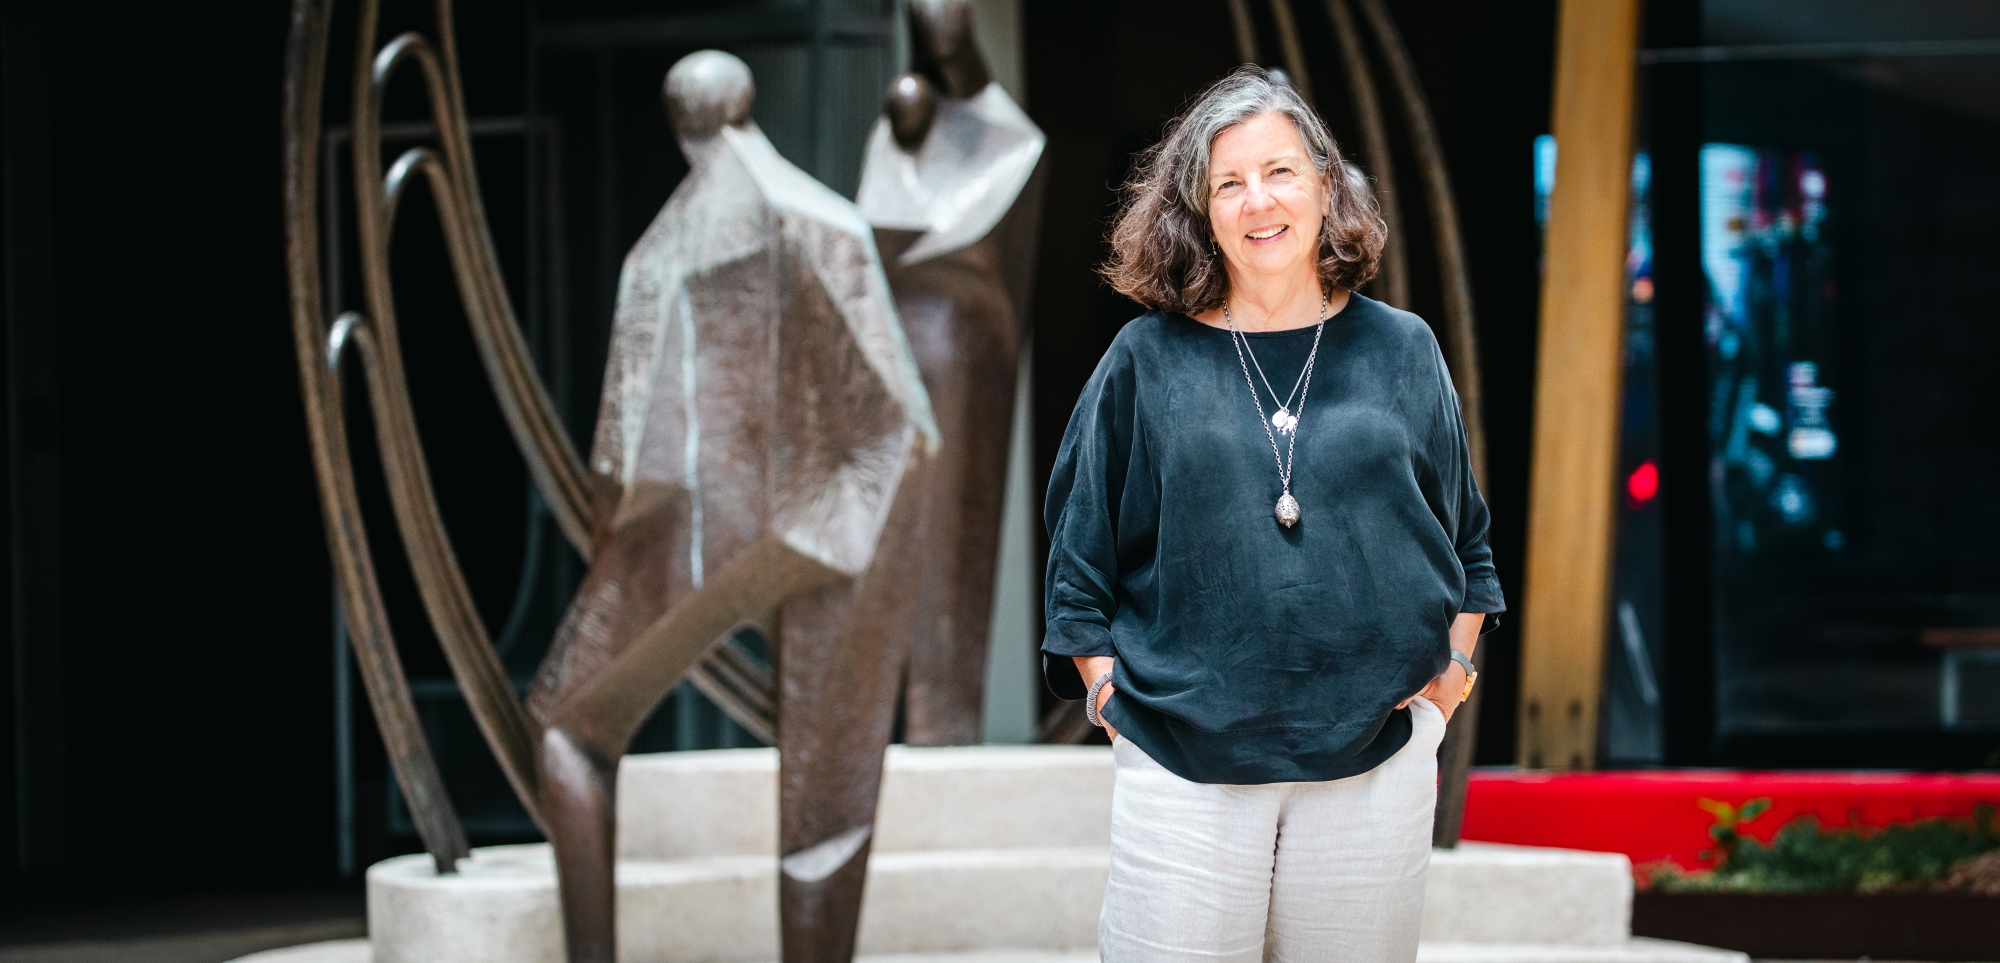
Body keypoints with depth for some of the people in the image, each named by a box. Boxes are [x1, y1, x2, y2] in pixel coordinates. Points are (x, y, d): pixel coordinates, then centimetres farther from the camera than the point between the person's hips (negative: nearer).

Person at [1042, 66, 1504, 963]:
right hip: (1185, 768, -1)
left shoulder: (1401, 352, 10)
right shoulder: (1148, 362, 5)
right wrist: (1110, 692, -1)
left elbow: (1468, 548, 18)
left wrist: (1449, 672, 6)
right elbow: (1080, 558, 9)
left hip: (1374, 757, 1)